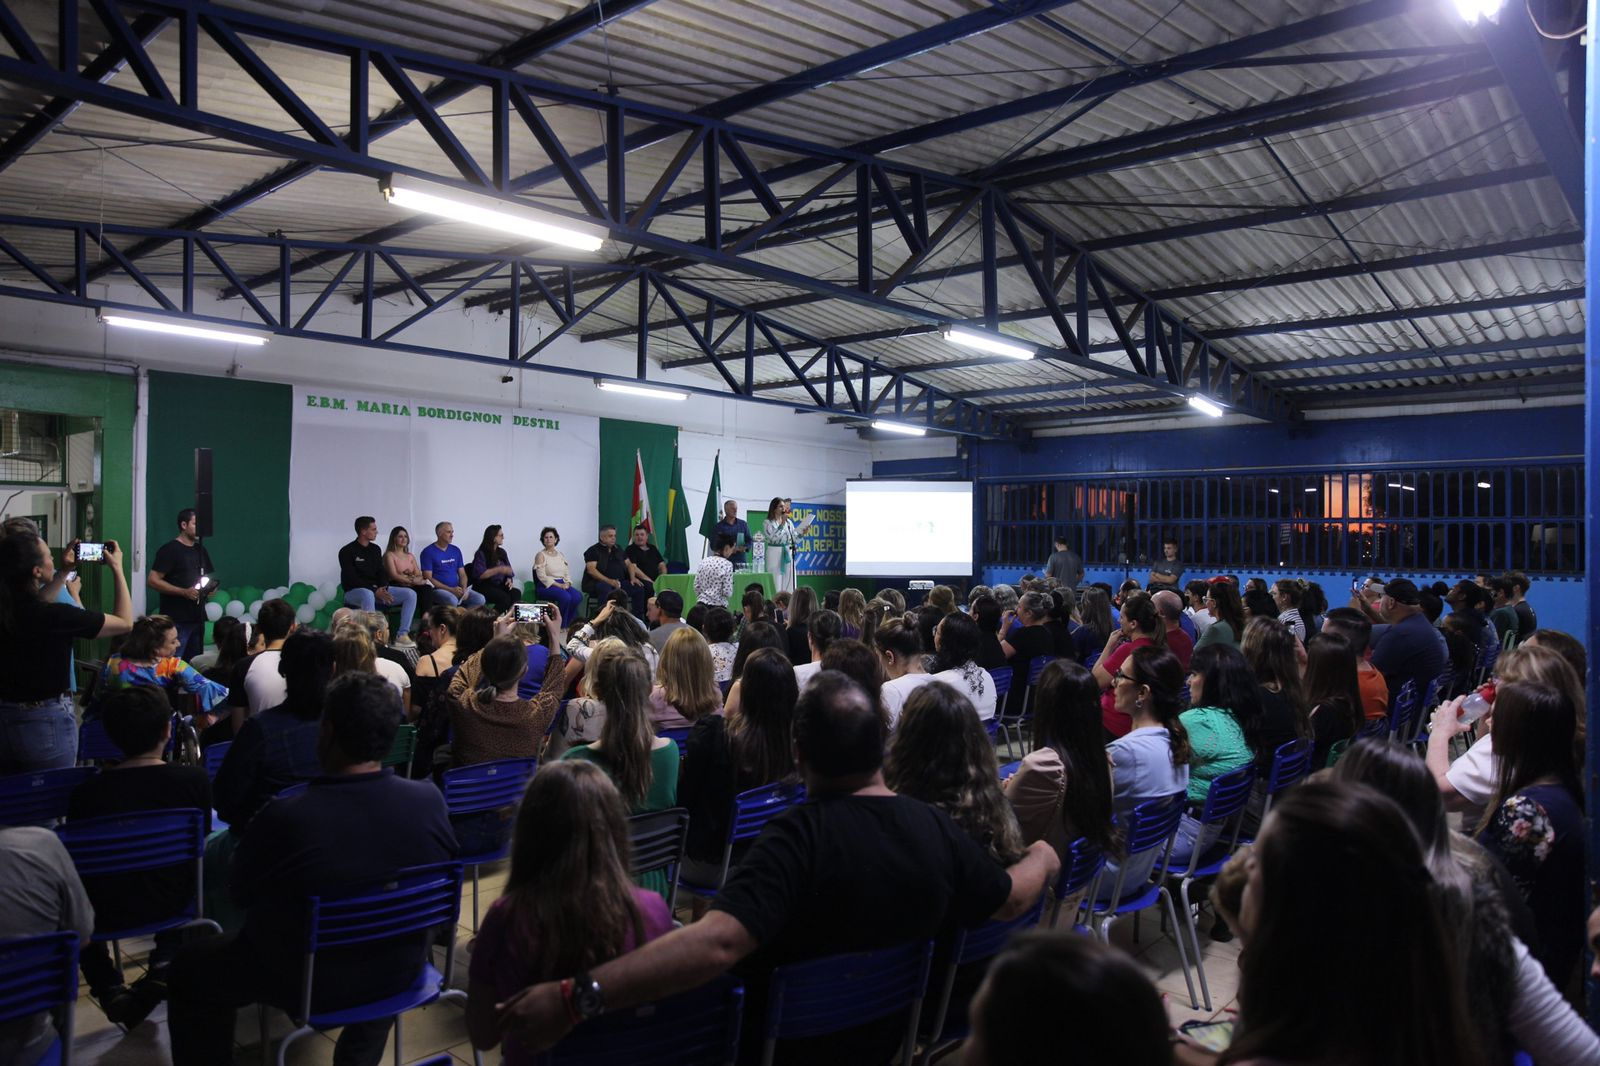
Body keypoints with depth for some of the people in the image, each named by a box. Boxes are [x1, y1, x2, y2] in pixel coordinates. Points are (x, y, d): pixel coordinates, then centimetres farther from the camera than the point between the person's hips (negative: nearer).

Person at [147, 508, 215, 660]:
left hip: (197, 617, 7)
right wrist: (184, 592, -20)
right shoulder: (169, 550, -7)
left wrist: (210, 587, 3)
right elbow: (152, 580, -13)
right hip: (176, 620, -7)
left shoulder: (201, 550, 16)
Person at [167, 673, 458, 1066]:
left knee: (189, 968, 21)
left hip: (310, 983, -3)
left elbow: (241, 894, -10)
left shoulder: (283, 817, -29)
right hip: (401, 971, 3)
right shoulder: (430, 799, -19)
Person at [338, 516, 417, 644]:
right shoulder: (347, 551, -7)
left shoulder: (375, 549, 13)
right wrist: (375, 591, -23)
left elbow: (382, 572, 11)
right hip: (354, 591, -6)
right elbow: (352, 579, -15)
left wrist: (383, 589, -11)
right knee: (368, 595, -43)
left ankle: (403, 635, -17)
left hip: (377, 589, 6)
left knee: (410, 593, -12)